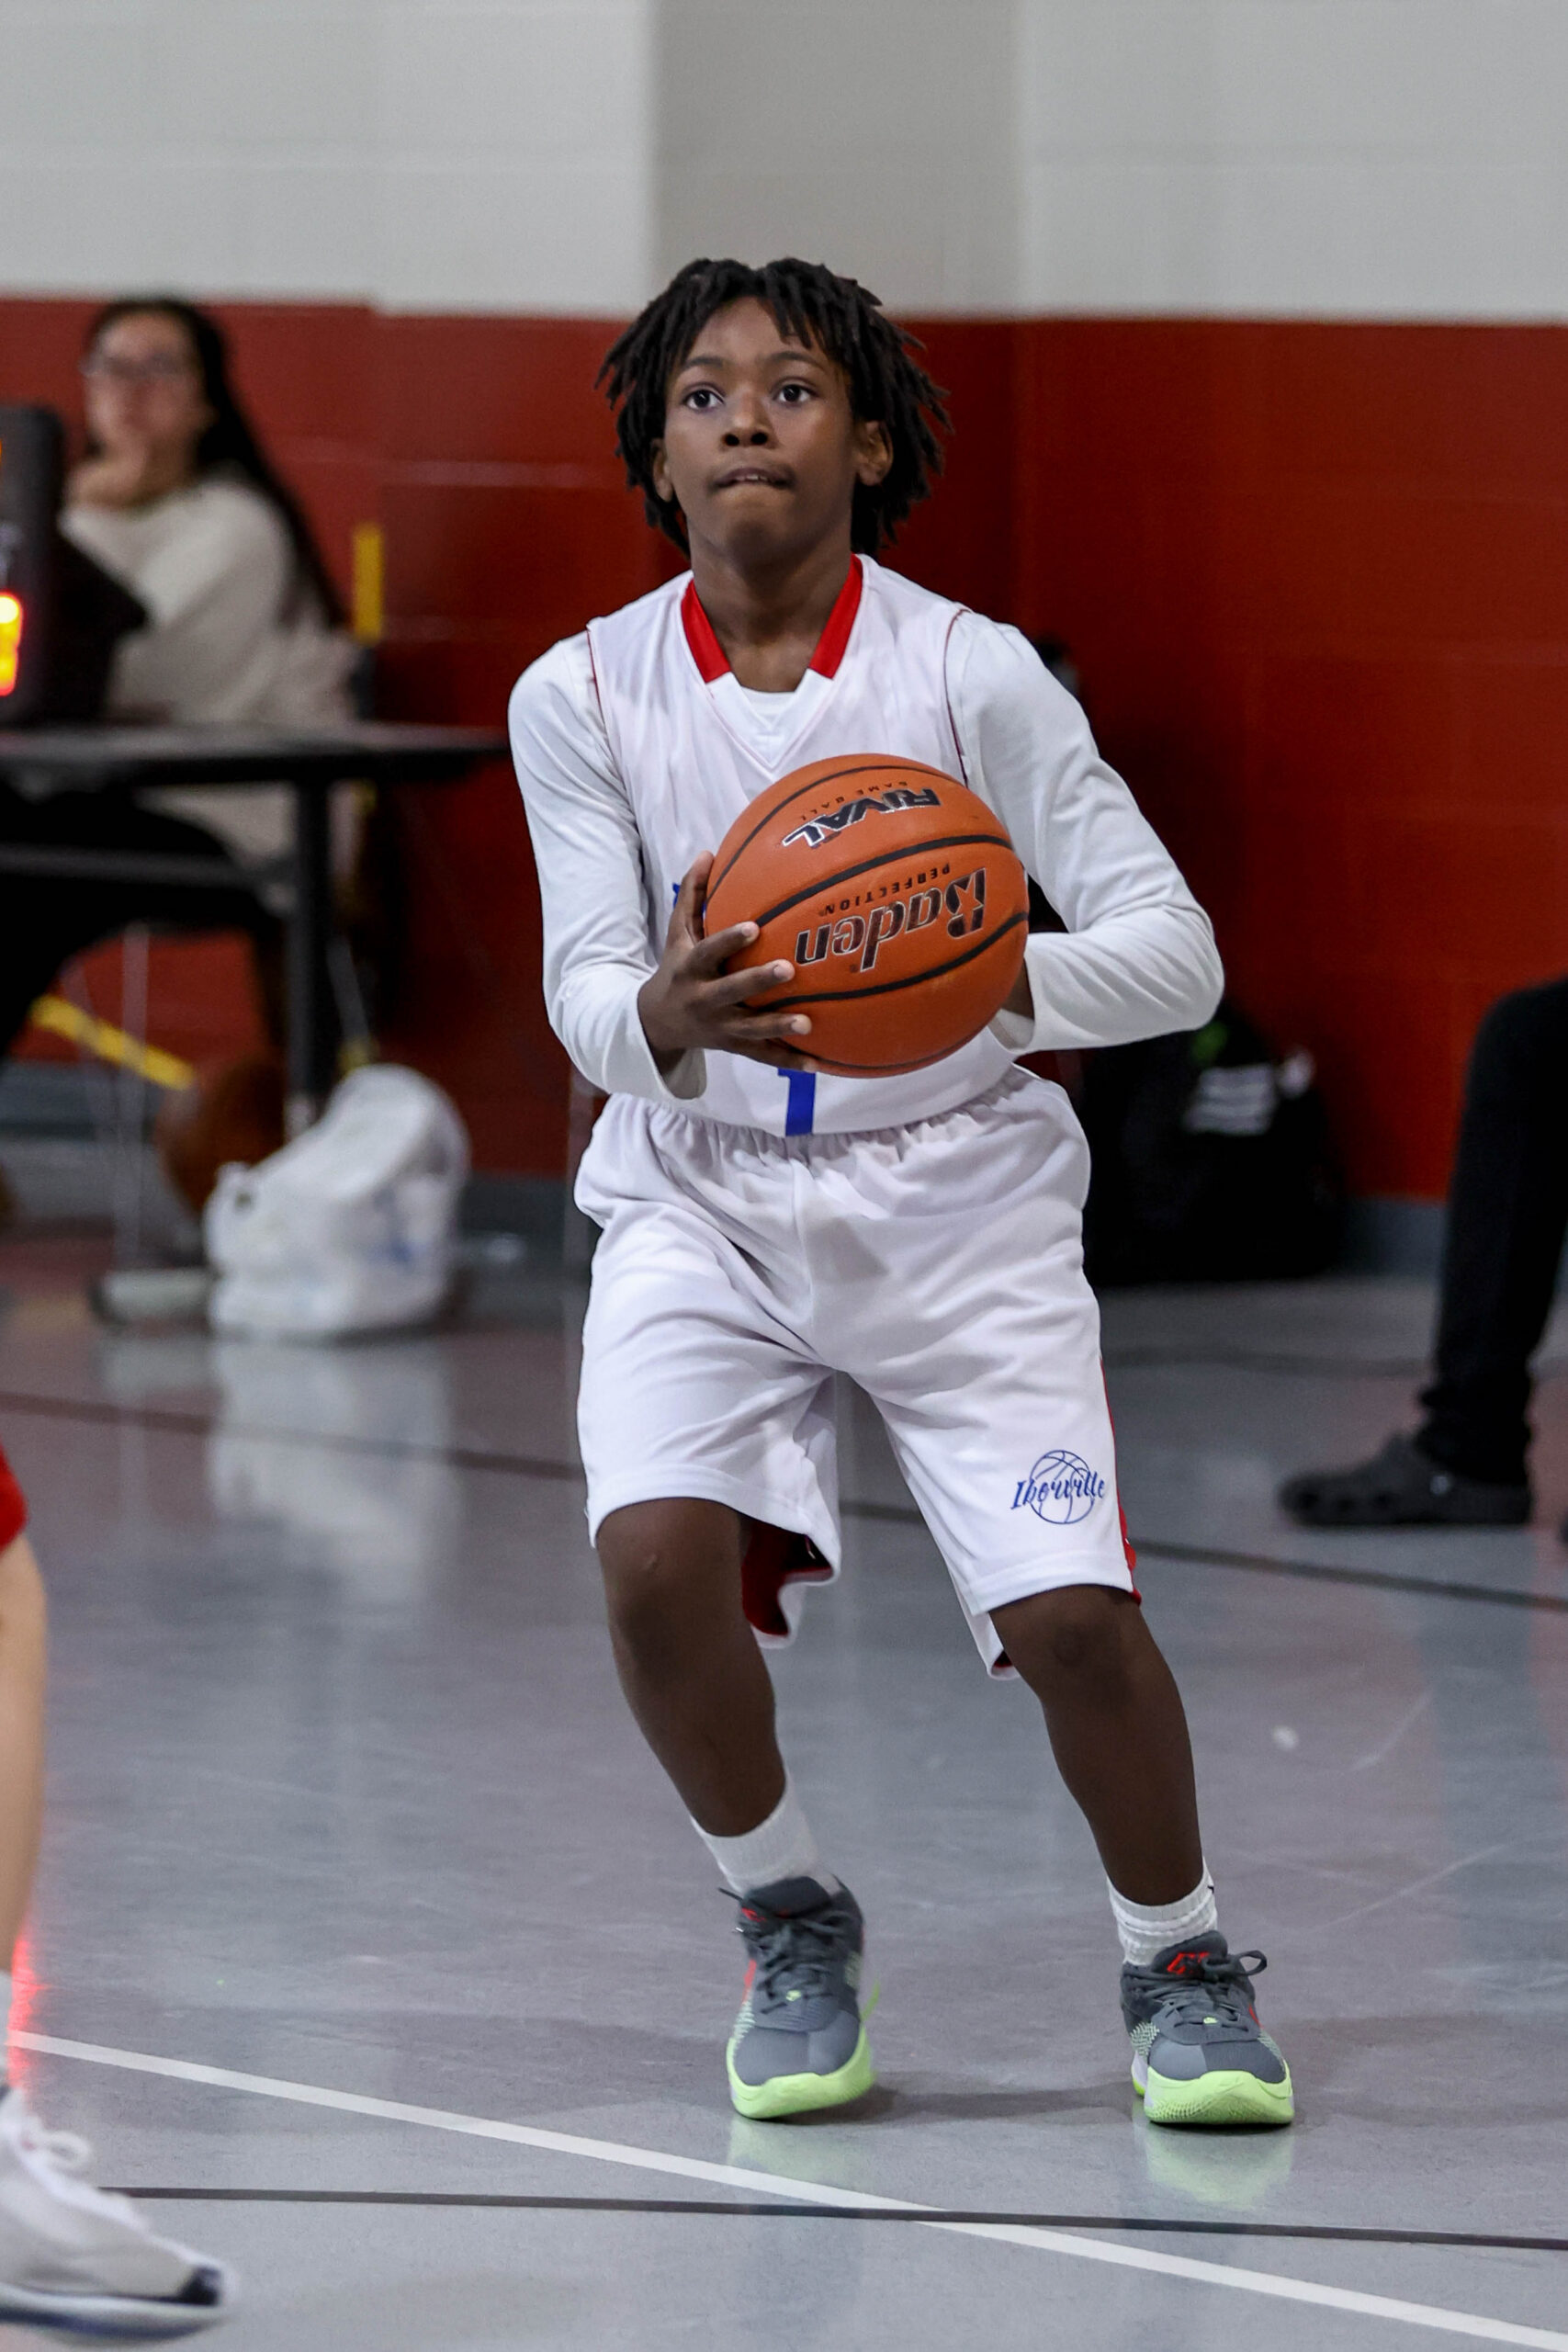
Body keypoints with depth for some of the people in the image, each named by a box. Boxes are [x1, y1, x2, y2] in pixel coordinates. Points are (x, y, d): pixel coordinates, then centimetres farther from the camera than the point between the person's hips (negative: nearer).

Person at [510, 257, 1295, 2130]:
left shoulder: (972, 675, -11)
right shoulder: (583, 694, -6)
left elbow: (1176, 952, -13)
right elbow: (584, 994, -11)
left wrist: (1000, 979, -34)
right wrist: (663, 1022, -35)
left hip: (957, 1203, -1)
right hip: (700, 1201, 1)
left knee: (1069, 1610, -15)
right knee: (656, 1555, -23)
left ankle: (1181, 1963, 14)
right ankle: (790, 1923, 5)